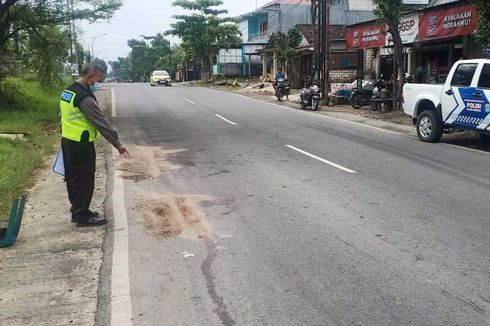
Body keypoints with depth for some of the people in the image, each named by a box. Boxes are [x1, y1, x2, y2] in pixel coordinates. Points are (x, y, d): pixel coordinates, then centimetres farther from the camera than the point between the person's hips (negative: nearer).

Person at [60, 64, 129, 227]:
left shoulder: (68, 92, 11)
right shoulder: (85, 97, -21)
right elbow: (101, 122, -22)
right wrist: (117, 143, -18)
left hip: (67, 141, 10)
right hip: (81, 145, -10)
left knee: (73, 178, 17)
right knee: (85, 180, 0)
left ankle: (77, 210, 29)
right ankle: (83, 216, 8)